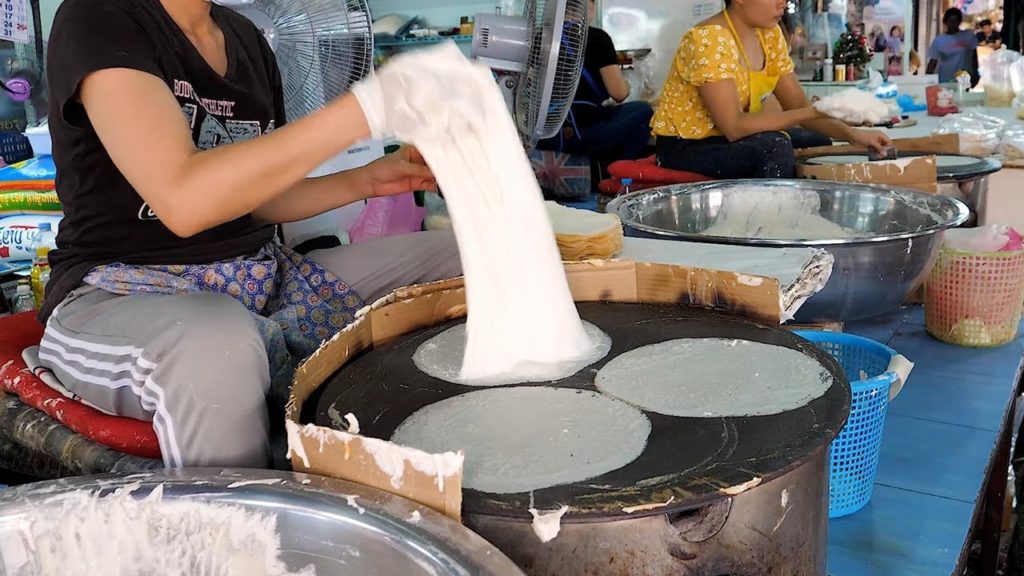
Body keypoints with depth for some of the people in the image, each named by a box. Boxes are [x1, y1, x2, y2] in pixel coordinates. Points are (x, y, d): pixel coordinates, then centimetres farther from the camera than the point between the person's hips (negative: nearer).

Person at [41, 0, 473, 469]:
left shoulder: (245, 39, 10)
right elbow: (184, 200, -28)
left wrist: (367, 181, 1)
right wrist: (369, 106, -32)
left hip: (261, 281, 8)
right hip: (122, 296, -7)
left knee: (462, 262, -1)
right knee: (217, 343, -42)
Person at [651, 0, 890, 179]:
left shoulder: (770, 34, 2)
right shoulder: (709, 39, -23)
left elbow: (798, 105, 4)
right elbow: (733, 126, -27)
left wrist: (851, 134, -11)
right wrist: (815, 112, -27)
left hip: (730, 140, 8)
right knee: (774, 148, -30)